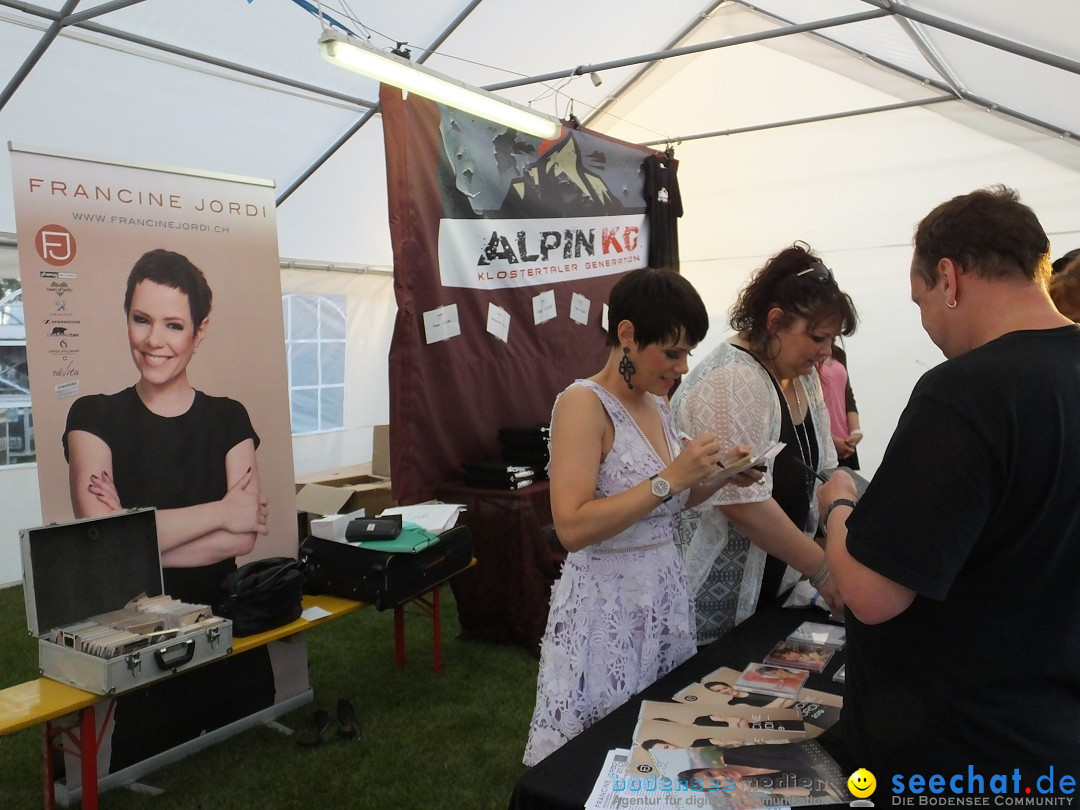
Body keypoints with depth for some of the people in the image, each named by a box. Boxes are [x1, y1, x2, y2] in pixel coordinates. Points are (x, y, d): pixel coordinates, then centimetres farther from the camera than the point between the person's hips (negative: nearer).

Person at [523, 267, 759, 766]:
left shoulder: (657, 405, 7)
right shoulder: (583, 403, -16)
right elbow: (572, 527, -25)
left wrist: (716, 479, 1)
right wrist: (671, 478, -25)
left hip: (664, 592, 8)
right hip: (606, 603, -7)